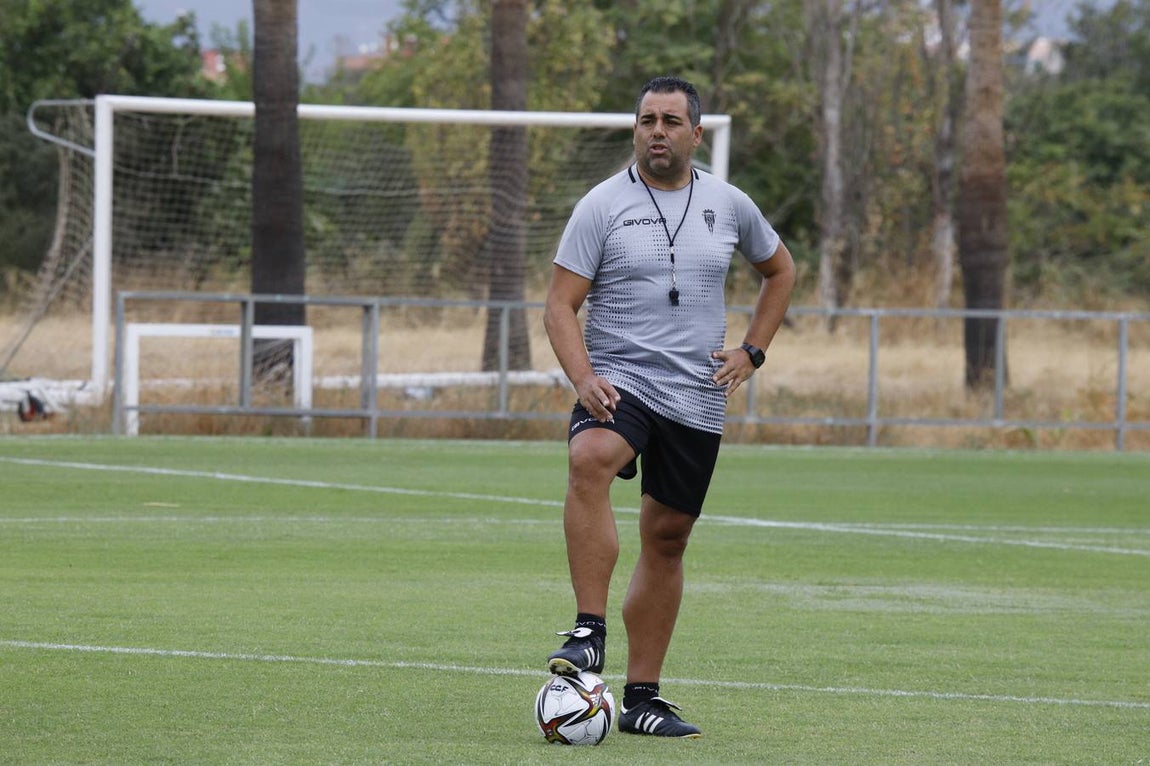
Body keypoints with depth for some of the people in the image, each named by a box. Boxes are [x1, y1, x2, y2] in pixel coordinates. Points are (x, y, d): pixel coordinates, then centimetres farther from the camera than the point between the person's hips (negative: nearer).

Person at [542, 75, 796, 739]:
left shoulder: (729, 205, 7)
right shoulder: (603, 206, -3)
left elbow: (780, 270, 24)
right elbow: (561, 305, -5)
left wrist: (752, 352, 12)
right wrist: (583, 378, -21)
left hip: (698, 400, 4)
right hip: (619, 381, -4)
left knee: (667, 536, 8)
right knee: (590, 461, -35)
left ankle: (642, 697, 16)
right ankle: (590, 633, -34)